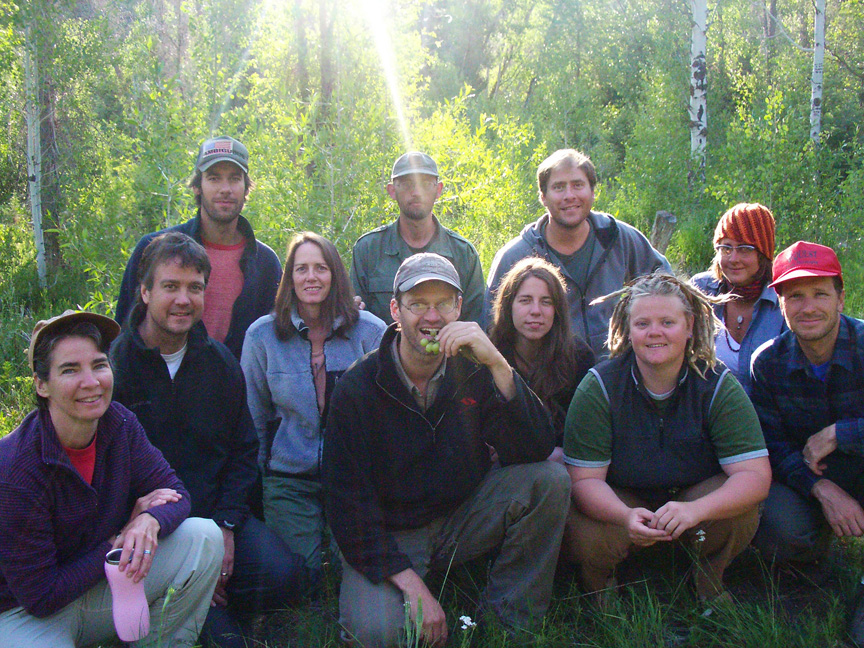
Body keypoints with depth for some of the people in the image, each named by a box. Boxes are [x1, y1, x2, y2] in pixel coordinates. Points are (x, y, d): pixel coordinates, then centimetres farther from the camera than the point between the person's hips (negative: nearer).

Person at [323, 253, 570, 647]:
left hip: (462, 518, 3)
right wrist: (411, 585, -23)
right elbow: (348, 505, -14)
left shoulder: (474, 370, -7)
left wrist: (498, 364, -32)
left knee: (550, 479, -19)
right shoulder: (357, 389, -14)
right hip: (387, 536, -3)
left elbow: (537, 450, -19)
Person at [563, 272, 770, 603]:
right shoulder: (599, 386, -17)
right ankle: (601, 590, 5)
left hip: (696, 499, 2)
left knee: (742, 510, -30)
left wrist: (695, 510, -43)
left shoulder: (718, 385, -15)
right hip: (619, 503, -1)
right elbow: (585, 479, -19)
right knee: (585, 539, -32)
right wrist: (627, 517, -42)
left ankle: (709, 585, 3)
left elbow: (755, 475, -23)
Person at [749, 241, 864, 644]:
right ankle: (817, 539, 13)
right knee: (780, 534, -30)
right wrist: (821, 489, -23)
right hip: (808, 480, 2)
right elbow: (774, 444, -6)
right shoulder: (768, 362, -7)